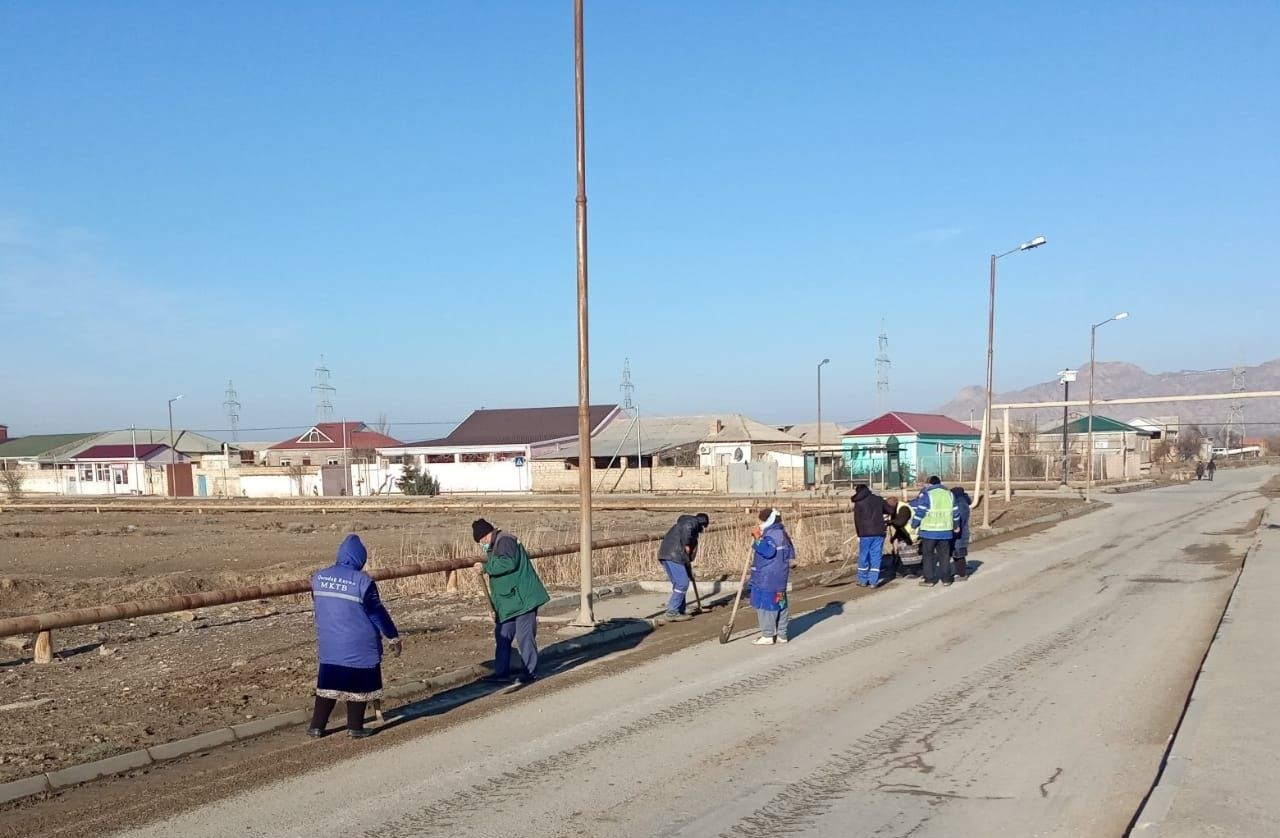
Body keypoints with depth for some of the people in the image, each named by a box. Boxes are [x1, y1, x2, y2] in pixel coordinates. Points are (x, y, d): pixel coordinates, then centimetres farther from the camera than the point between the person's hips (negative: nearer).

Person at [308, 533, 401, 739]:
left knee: (327, 684, 16)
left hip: (329, 646, 5)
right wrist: (394, 637, 0)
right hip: (359, 647, -5)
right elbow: (378, 612, -11)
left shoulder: (319, 577, 0)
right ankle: (355, 727, 15)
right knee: (358, 685, 9)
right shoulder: (362, 581, -17)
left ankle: (317, 726, 17)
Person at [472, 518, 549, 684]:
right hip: (507, 602, 11)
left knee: (524, 635, -5)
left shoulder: (505, 541, -12)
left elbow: (508, 563, -29)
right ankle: (502, 672, 18)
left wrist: (485, 567, -21)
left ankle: (530, 672, 4)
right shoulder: (495, 546, 20)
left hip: (523, 598, -11)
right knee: (502, 635, 12)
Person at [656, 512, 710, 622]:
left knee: (678, 584, 14)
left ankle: (680, 612, 16)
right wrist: (686, 546, -12)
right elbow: (686, 529, -23)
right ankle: (671, 612, -11)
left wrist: (689, 571, 35)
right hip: (673, 555, -10)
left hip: (665, 555, 10)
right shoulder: (692, 522, 4)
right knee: (682, 583, -9)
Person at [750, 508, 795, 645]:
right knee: (779, 604, 14)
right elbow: (790, 553, 20)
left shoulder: (772, 535, -17)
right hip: (779, 577, 11)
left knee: (766, 604, -4)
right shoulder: (781, 533, 15)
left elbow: (768, 550, -32)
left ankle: (767, 635, 0)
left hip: (768, 578, -11)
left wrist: (757, 539, -23)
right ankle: (781, 634, 21)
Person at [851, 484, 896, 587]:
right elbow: (891, 510, 12)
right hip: (879, 533, 2)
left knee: (863, 557, 7)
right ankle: (873, 581, 2)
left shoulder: (859, 503, 1)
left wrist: (859, 534, 8)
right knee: (876, 556, 5)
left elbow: (857, 520, -1)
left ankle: (863, 581, 13)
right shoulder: (879, 499, 8)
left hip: (865, 533, -2)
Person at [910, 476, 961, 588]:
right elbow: (955, 513, 14)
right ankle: (946, 579, 13)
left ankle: (929, 579, 4)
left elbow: (919, 512, -11)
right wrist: (956, 526, 28)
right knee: (944, 554, 12)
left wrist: (913, 525, 1)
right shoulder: (949, 494, 9)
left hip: (929, 531, -4)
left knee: (928, 554, 4)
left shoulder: (926, 495, -7)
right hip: (945, 531, 4)